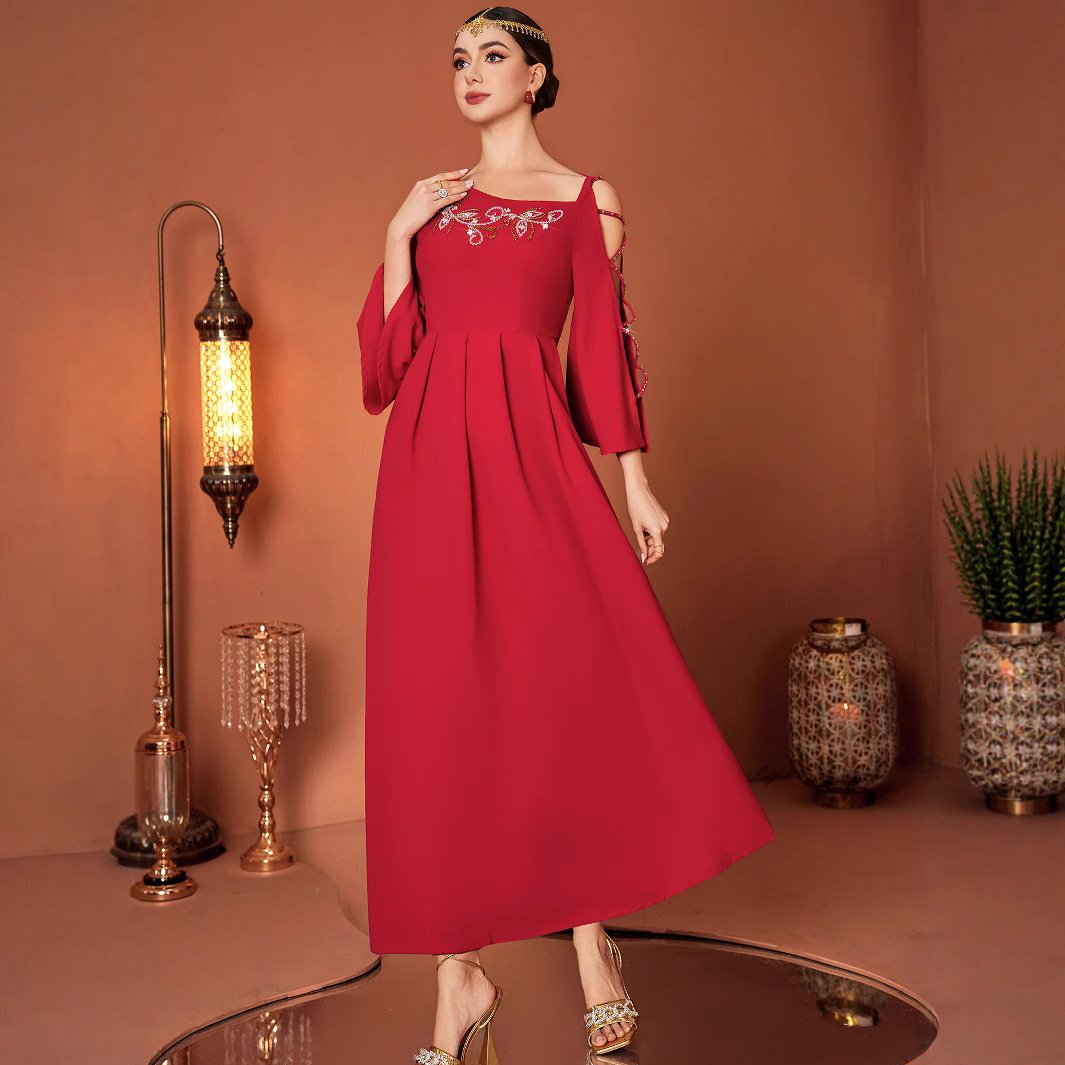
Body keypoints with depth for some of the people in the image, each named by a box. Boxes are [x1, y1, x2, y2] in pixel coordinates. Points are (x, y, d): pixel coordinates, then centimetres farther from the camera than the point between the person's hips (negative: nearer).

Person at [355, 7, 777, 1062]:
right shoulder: (430, 201, 16)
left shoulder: (587, 201, 10)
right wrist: (399, 237, 0)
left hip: (531, 452, -2)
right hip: (430, 460, 2)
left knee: (572, 683, -6)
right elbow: (388, 358, 9)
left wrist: (637, 484, 0)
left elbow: (603, 345, 6)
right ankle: (459, 972, 8)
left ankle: (591, 937, 12)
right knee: (437, 701, -1)